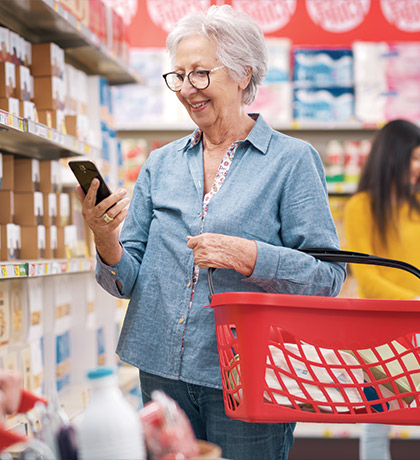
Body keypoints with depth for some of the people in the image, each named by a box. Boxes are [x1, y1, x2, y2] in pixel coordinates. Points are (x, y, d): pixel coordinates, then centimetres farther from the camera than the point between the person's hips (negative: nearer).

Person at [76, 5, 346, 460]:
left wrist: (247, 256, -21)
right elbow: (129, 280, 8)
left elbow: (328, 275, -8)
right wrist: (105, 238, -12)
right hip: (163, 370, 4)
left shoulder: (291, 160, -2)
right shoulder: (160, 164, 10)